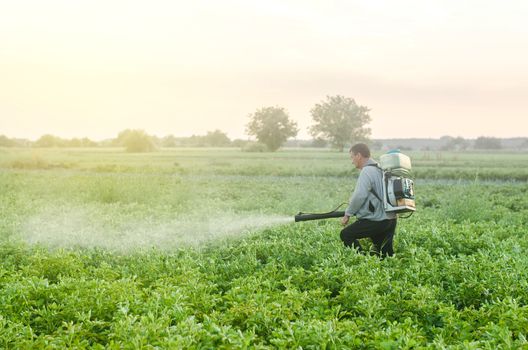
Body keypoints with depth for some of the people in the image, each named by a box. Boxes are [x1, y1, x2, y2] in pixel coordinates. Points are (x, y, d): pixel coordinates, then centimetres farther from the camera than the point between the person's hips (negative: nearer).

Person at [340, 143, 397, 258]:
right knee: (386, 254, 16)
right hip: (391, 220, 9)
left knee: (346, 235, 4)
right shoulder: (381, 169, 17)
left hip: (377, 221, -9)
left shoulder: (367, 171, -13)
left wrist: (348, 214, -8)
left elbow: (359, 197, -21)